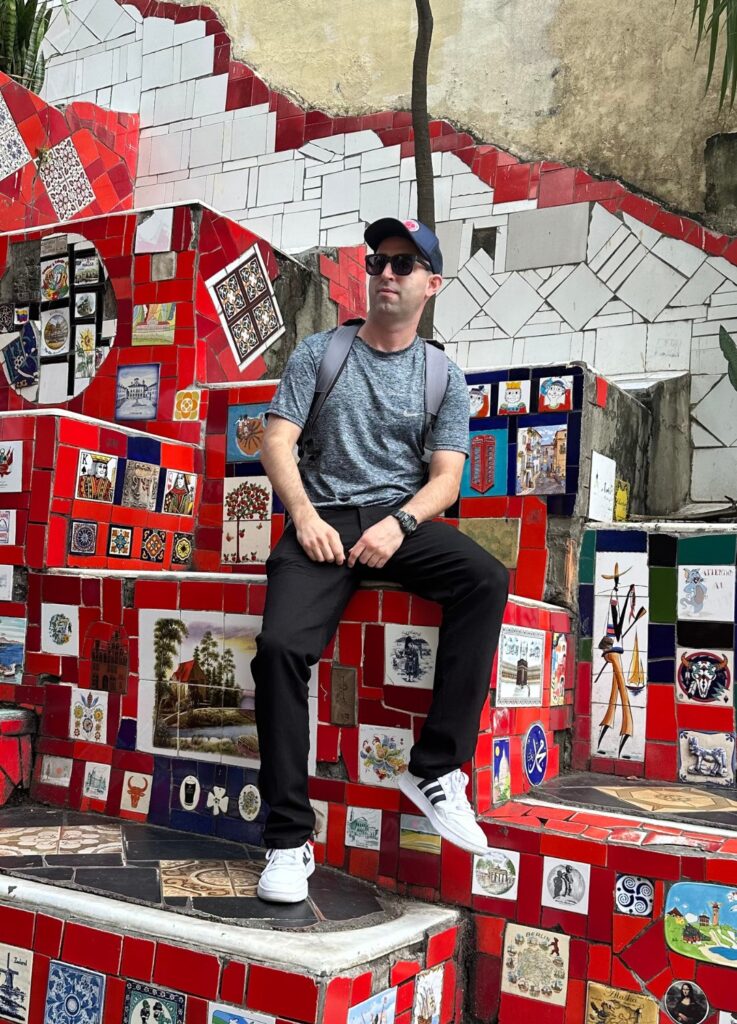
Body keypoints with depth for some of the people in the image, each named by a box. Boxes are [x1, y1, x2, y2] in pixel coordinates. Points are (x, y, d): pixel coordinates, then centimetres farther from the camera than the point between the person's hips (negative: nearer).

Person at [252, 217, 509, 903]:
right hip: (323, 519, -1)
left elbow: (446, 477, 4)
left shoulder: (443, 376, 12)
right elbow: (277, 442, 3)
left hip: (402, 519, 1)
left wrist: (399, 523, -15)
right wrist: (305, 514, -14)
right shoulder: (319, 352, 11)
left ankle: (436, 770, -23)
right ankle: (288, 839, -15)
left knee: (487, 580, -30)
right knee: (280, 646, -26)